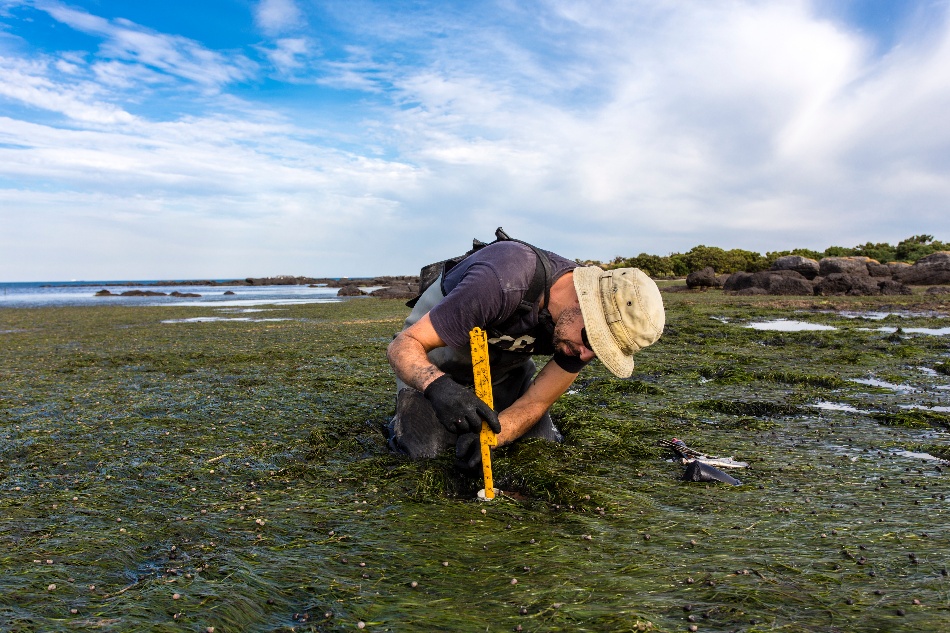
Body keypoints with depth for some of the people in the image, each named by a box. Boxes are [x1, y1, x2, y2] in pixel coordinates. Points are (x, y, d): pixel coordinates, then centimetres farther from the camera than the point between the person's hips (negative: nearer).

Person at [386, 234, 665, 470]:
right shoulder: (504, 284, -42)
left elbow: (535, 402, -17)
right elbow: (404, 345, -38)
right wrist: (439, 387, -59)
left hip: (505, 358, 5)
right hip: (438, 346, -5)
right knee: (422, 447, -20)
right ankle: (402, 420, 16)